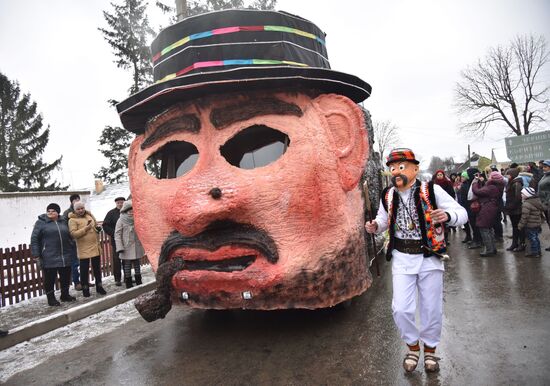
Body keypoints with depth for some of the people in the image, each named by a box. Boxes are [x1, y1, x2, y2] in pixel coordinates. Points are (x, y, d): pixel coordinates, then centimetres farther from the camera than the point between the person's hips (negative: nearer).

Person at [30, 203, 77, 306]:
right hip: (49, 258, -4)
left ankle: (65, 295, 28)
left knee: (66, 277, 12)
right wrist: (36, 254, -9)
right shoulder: (41, 222, -2)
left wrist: (73, 249, 18)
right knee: (50, 278, 3)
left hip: (65, 256, 4)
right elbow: (34, 239, -3)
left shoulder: (64, 221, 11)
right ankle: (51, 298, 16)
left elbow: (70, 236, 20)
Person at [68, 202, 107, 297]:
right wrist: (86, 228, -23)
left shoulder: (90, 215, 10)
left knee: (97, 267, 13)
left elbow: (95, 225, 25)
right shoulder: (72, 220, -9)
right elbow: (73, 234, -19)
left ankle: (99, 286, 24)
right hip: (83, 249, -5)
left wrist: (98, 228, 5)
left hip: (95, 246, 5)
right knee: (84, 269, 4)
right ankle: (85, 288, 17)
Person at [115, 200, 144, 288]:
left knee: (137, 266, 13)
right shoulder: (121, 220, -8)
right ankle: (129, 286, 14)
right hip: (127, 249, -3)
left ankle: (139, 284, 23)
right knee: (127, 267, 5)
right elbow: (117, 234, -8)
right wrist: (120, 247, -14)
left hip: (137, 247, 3)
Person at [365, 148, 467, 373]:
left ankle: (430, 349, 37)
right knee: (401, 309, -2)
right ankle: (412, 346, 27)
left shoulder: (431, 191, -11)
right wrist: (375, 227, -6)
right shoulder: (388, 196, -1)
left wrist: (447, 216, -30)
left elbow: (462, 213, -8)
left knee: (432, 309, 10)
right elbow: (383, 219, 16)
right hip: (401, 258, 2)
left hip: (429, 257, -1)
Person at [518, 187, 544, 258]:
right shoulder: (538, 201, 8)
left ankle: (534, 252, 9)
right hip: (538, 223, 9)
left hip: (530, 225, -9)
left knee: (532, 238, 1)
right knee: (535, 238, 18)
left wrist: (521, 225, -13)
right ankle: (538, 251, 27)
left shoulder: (526, 204, -22)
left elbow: (524, 216, -22)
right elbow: (541, 211, 19)